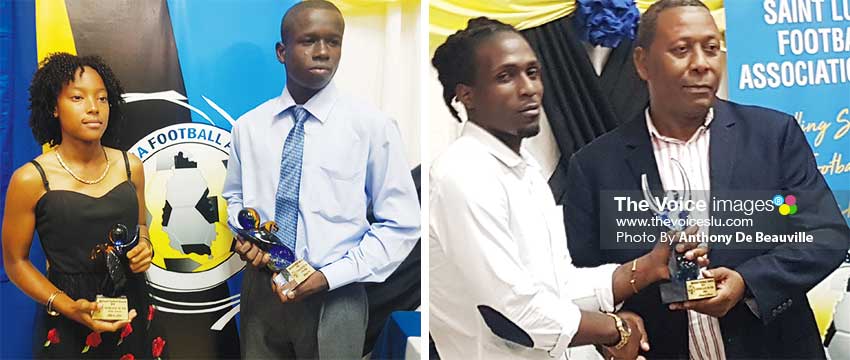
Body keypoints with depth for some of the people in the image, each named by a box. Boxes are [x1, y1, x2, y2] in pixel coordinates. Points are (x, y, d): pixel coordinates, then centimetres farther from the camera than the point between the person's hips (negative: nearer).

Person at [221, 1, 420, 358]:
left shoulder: (373, 126, -10)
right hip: (260, 291, 3)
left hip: (334, 299, -3)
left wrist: (329, 276, -15)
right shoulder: (248, 126, 2)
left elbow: (401, 224, -8)